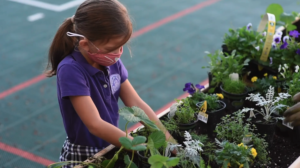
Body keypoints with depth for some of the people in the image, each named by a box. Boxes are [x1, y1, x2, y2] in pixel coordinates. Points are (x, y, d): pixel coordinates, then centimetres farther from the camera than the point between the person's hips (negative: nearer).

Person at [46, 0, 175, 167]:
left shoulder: (112, 62, -7)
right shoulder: (71, 70, -26)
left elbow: (136, 103, -5)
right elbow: (95, 125, -30)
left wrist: (168, 140, -15)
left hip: (112, 147, 5)